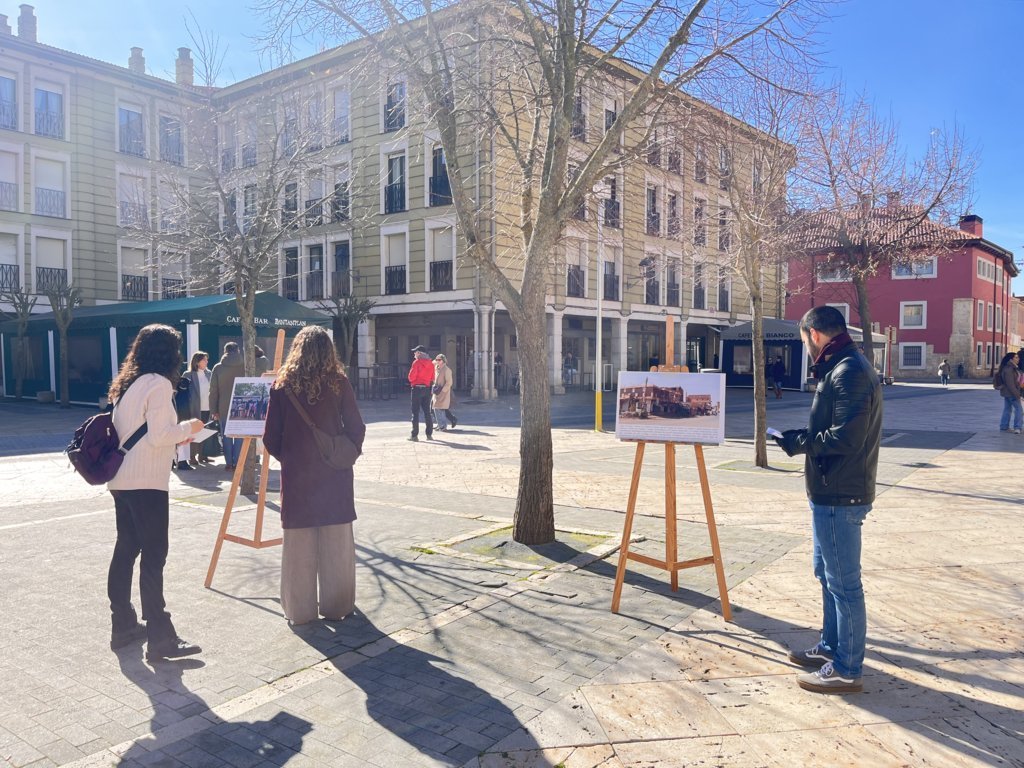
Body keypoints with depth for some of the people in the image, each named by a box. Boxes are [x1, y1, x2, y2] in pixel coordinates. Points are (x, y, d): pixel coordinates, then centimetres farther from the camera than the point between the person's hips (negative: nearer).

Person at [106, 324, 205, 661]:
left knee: (125, 551, 15)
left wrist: (175, 435, 17)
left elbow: (131, 431, 17)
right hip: (146, 482, -9)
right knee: (153, 556, -6)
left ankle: (123, 627, 26)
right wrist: (188, 427, -2)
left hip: (121, 480, 9)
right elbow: (158, 436, -19)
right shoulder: (159, 384, -12)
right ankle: (160, 638, -2)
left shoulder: (128, 384, 14)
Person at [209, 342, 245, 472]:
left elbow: (213, 390, 1)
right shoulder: (245, 366, -2)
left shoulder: (218, 368, 0)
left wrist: (213, 410, 5)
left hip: (224, 408, 1)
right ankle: (237, 463, 3)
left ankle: (229, 463, 7)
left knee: (226, 436, 8)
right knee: (240, 436, 5)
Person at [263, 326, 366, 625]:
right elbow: (356, 428, -4)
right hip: (335, 474, 0)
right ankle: (335, 606, 16)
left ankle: (299, 610, 15)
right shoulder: (338, 382, -4)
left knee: (298, 544, 9)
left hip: (296, 475, 0)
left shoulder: (282, 385, -3)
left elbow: (271, 438, -2)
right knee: (336, 543, 9)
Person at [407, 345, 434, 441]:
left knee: (415, 412, -1)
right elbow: (432, 378, 10)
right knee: (427, 412, 11)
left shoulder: (417, 362, -12)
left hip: (416, 388, -5)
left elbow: (411, 377, -13)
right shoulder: (430, 363, 6)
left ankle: (415, 435, -3)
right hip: (426, 389, 5)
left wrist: (413, 381, 6)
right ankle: (429, 434, 11)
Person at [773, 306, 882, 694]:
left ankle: (847, 669, 11)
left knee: (843, 582, 0)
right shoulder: (843, 368, 14)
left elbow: (846, 437, -26)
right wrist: (803, 437, 7)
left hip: (840, 496, -11)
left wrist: (800, 441, -14)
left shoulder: (848, 372, -19)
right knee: (827, 573, 21)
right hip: (833, 492, 11)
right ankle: (830, 648, 35)